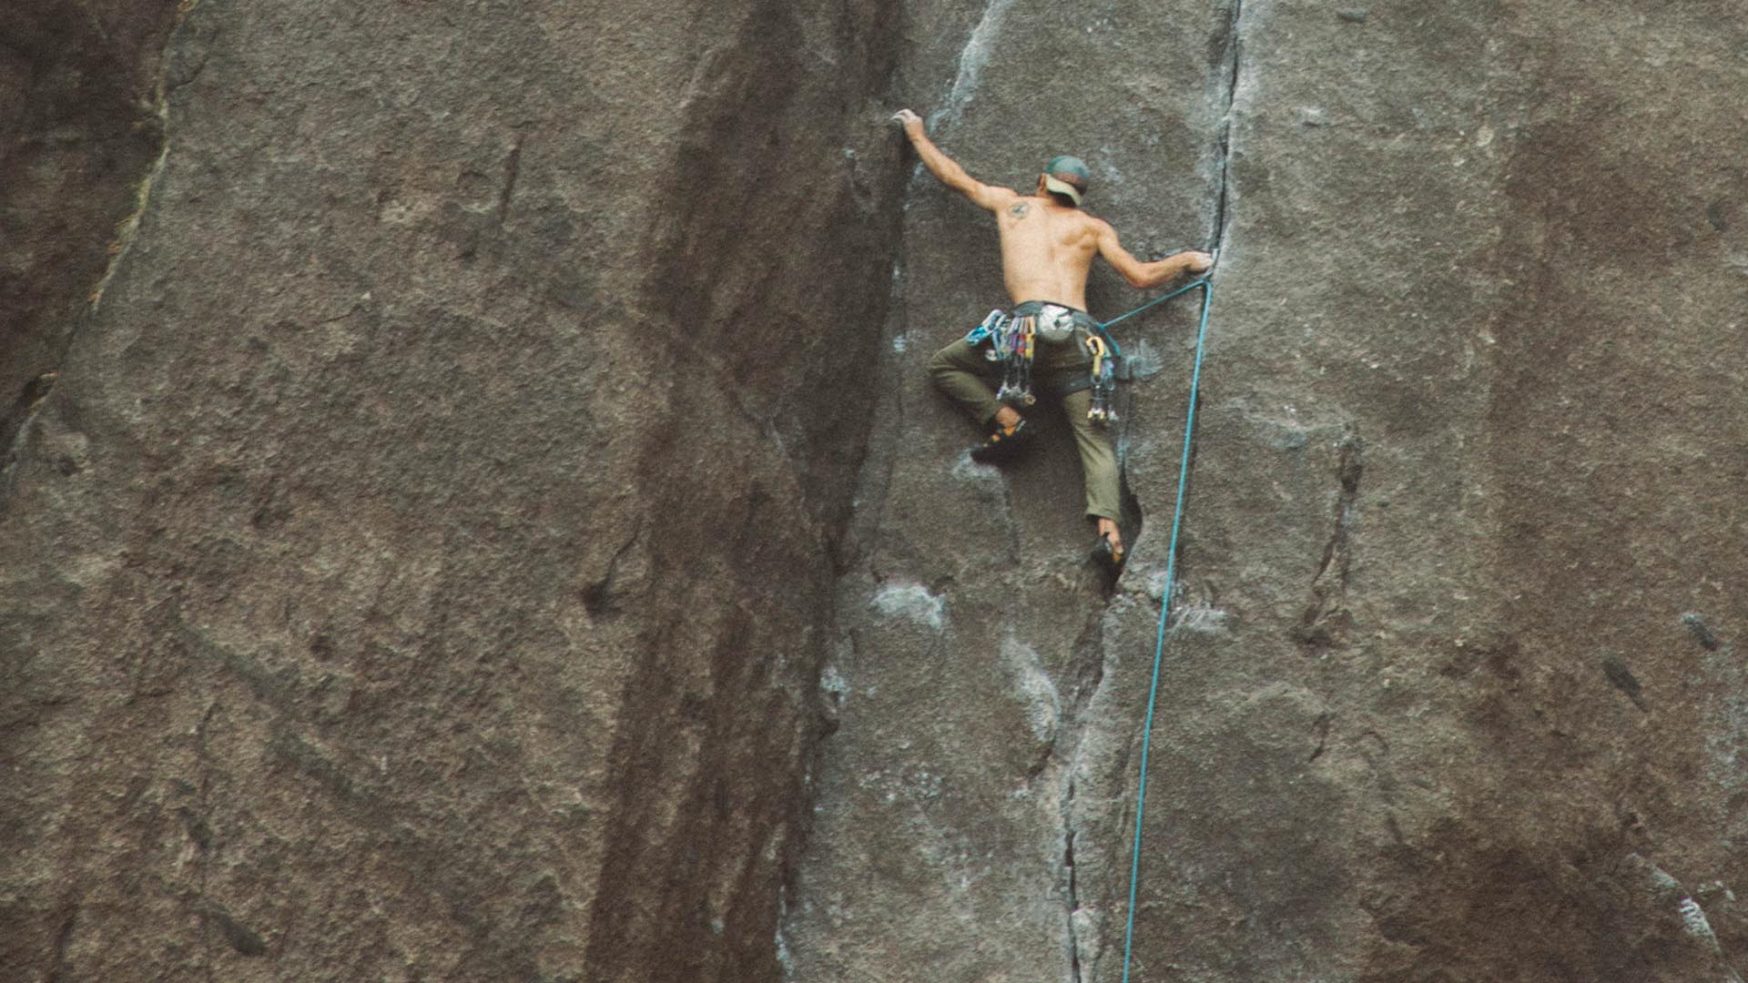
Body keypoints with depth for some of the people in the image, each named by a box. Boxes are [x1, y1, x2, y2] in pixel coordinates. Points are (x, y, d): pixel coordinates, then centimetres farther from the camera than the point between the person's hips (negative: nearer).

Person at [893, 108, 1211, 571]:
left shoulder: (1011, 203, 21)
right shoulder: (1094, 227, 20)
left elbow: (951, 174, 32)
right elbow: (1142, 276, 15)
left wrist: (916, 133, 49)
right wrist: (1185, 260, 33)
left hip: (1028, 323, -2)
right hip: (1078, 336, 2)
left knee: (943, 365, 18)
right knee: (1094, 439, 1)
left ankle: (1007, 420, -1)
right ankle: (1109, 530, -21)